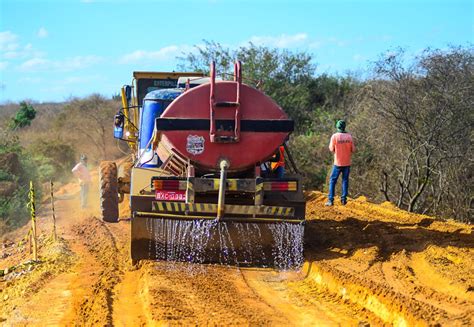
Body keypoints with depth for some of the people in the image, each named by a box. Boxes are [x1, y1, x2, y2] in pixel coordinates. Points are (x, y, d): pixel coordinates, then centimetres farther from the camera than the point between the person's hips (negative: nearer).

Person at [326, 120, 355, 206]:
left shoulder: (334, 136, -10)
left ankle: (330, 200, 0)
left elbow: (331, 149, -3)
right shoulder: (349, 136, -2)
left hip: (338, 163, -2)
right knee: (345, 180, 12)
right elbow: (353, 149, 3)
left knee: (332, 180, 5)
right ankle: (343, 199, 9)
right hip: (347, 163, 2)